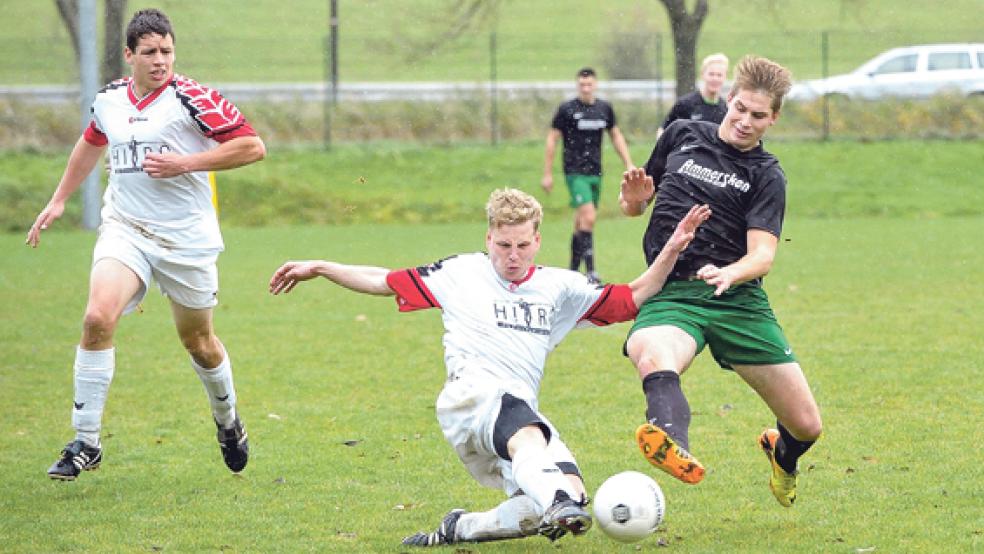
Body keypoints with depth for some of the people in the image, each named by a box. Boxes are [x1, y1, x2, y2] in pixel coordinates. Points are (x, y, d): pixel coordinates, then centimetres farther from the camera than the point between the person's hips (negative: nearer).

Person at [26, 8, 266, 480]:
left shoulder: (192, 99, -11)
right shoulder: (109, 100, 5)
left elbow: (252, 147, -13)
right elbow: (91, 143, 27)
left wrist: (185, 164, -19)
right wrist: (59, 201, 30)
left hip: (186, 238, -3)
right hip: (125, 229, 3)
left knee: (198, 342, 10)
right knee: (98, 317, -20)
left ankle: (228, 421, 41)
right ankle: (85, 443, -14)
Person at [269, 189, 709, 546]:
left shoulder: (558, 287, 22)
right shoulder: (462, 273, 15)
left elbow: (632, 299, 22)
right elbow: (384, 282, 22)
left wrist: (672, 250, 9)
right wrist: (317, 268, 19)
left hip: (525, 412, 5)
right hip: (471, 395, -5)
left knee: (571, 495, -23)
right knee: (528, 435, -40)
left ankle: (462, 529, -8)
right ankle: (557, 502, -71)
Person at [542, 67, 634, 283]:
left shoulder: (604, 108, 7)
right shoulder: (567, 109, -6)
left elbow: (616, 136, 18)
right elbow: (552, 139, -1)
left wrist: (629, 165, 12)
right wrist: (547, 174, -3)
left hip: (595, 172, 5)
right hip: (575, 172, -5)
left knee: (581, 223, 11)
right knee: (588, 217, -18)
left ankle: (573, 269, 21)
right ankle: (590, 270, -18)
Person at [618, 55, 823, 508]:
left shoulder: (767, 176, 5)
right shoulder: (682, 135, 12)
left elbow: (763, 254, -9)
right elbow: (634, 205, 24)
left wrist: (729, 273, -31)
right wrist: (634, 197, -1)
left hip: (738, 298, 0)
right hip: (670, 295, 0)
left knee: (807, 426, 0)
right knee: (654, 359, -38)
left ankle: (782, 454, 38)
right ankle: (670, 439, -70)